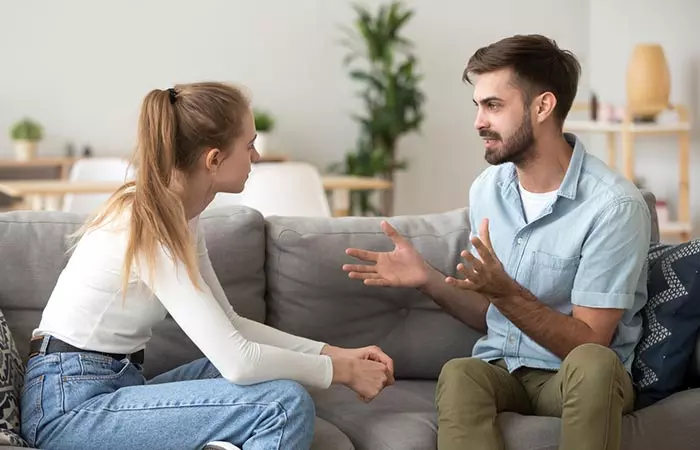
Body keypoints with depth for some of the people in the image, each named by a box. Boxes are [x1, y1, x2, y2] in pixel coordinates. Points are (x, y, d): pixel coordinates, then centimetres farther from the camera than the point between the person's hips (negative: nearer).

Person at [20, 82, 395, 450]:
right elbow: (237, 361, -25)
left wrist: (331, 353, 4)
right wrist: (340, 371, -12)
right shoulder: (149, 227, -21)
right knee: (287, 404, -19)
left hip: (115, 385, 10)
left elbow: (228, 326, 12)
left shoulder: (178, 213, 7)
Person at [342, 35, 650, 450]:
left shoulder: (613, 205, -15)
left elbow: (587, 342, -15)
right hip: (501, 367, 4)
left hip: (581, 381, -3)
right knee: (459, 374, -32)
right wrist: (428, 279, -4)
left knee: (592, 364, -39)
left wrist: (506, 292, -28)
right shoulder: (487, 189, 5)